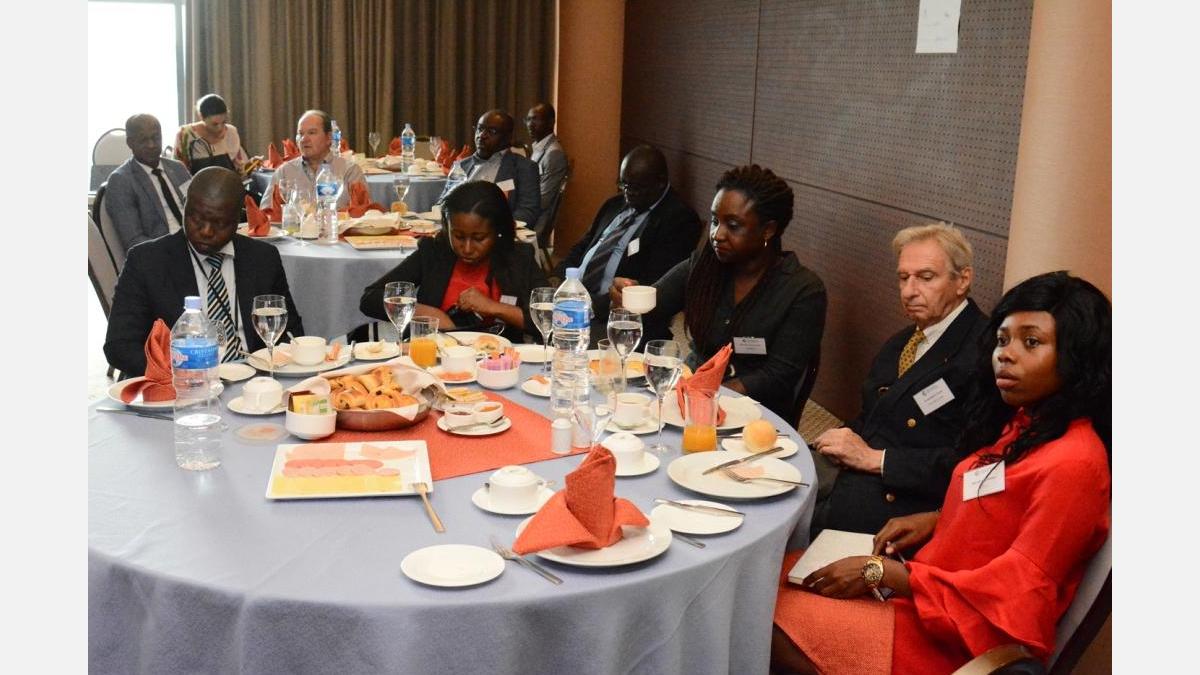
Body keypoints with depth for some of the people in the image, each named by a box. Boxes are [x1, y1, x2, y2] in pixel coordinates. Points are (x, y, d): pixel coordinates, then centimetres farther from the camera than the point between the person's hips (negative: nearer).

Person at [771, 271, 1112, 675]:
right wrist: (933, 521, 1)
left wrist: (882, 573, -19)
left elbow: (1017, 593, -22)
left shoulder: (1073, 463, -22)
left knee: (771, 623, -12)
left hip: (961, 641, -9)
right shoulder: (1022, 424, 7)